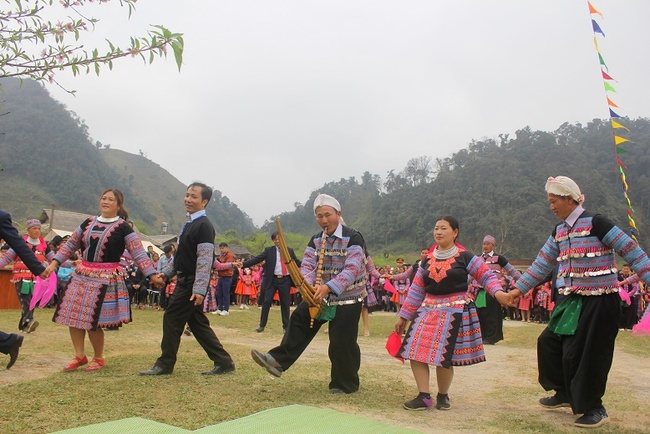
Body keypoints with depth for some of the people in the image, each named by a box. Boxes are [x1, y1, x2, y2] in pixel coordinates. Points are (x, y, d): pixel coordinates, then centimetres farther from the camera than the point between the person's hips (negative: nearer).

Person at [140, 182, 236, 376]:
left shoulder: (204, 226, -15)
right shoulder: (190, 224, 15)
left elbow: (205, 260, -21)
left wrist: (199, 289, -25)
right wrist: (164, 274, 19)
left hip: (191, 283, -10)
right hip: (185, 281, 10)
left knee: (172, 319, -2)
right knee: (197, 323, 11)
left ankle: (165, 364, 11)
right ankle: (223, 362, 16)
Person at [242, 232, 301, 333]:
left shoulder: (290, 251, 9)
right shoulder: (269, 251, 2)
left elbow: (298, 263, 13)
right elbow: (256, 259, -5)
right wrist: (243, 264, -17)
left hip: (285, 280, 1)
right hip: (272, 280, -1)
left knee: (285, 304, 6)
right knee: (266, 302, -2)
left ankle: (286, 326, 17)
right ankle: (262, 325, 10)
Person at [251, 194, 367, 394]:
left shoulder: (353, 238, -16)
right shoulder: (316, 240, 4)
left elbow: (352, 269, -27)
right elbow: (307, 265, -7)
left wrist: (328, 287, -41)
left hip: (348, 299, -6)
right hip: (321, 296, 6)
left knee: (341, 342, -3)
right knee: (299, 320, 2)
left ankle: (345, 385, 16)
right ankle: (279, 360, 10)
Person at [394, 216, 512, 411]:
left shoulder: (464, 257, -2)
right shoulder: (427, 260, 9)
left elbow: (487, 275, -2)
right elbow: (416, 290, 12)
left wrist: (498, 292, -23)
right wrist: (403, 316, 11)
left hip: (455, 312, -4)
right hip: (428, 311, 5)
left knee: (443, 357, -3)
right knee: (415, 353, -5)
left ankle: (443, 396, 22)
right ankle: (424, 397, 6)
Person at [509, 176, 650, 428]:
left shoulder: (595, 222, -13)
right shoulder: (559, 230, 10)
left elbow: (630, 250, -14)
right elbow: (543, 263, 14)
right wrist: (519, 289, 14)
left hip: (598, 303, -8)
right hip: (571, 301, 8)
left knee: (584, 355, -4)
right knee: (549, 343, 11)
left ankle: (595, 410, 16)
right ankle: (565, 394, 30)